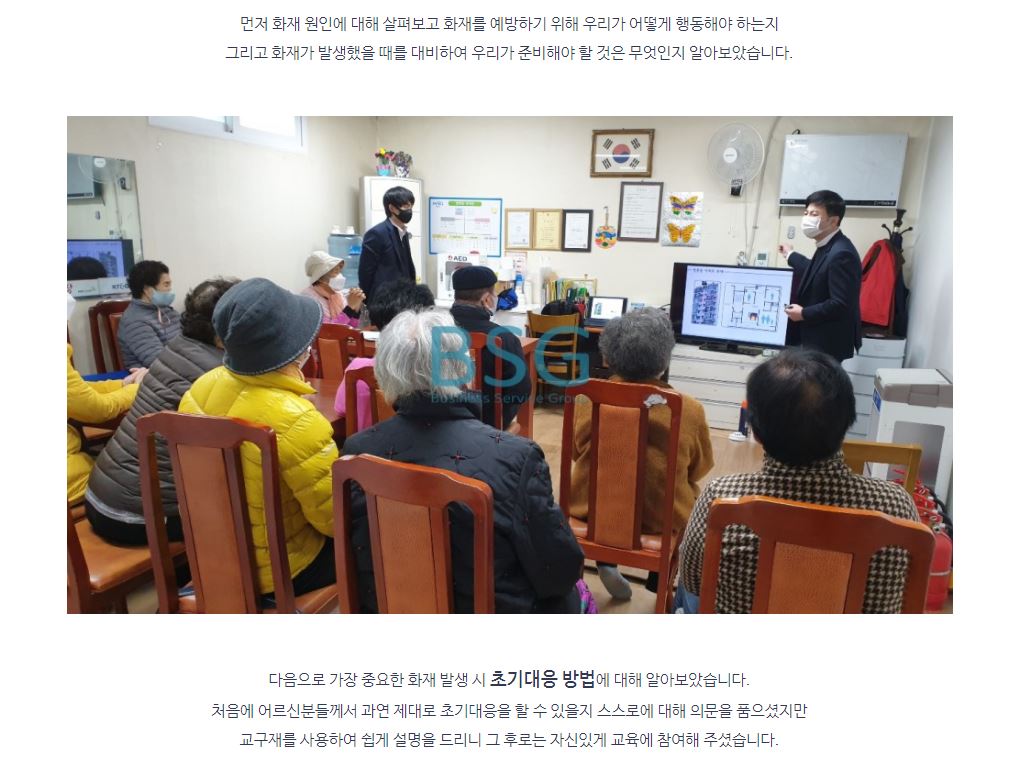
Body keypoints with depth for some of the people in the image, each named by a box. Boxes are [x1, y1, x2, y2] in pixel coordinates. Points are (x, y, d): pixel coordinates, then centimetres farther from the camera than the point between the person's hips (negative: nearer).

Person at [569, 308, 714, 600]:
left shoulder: (588, 399, -13)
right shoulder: (689, 410, -19)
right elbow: (699, 469, 0)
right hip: (662, 518, -1)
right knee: (692, 492, 29)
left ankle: (606, 563, 30)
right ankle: (660, 581, 36)